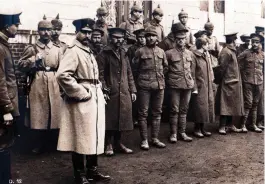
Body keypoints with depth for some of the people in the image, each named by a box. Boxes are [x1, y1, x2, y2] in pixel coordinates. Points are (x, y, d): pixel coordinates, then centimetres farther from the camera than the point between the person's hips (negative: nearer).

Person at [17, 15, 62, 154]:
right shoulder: (31, 48, 7)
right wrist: (34, 60, -10)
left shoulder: (57, 49, 12)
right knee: (38, 116, -1)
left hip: (54, 86, 2)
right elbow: (20, 65, 4)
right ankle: (39, 145, 15)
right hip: (37, 86, -2)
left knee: (51, 115, 5)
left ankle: (43, 145, 21)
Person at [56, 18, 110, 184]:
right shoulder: (73, 51, -12)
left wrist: (99, 92, 11)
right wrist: (81, 93, -21)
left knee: (94, 136, 15)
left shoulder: (89, 51, 15)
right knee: (80, 138, 1)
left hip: (94, 99, 9)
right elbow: (62, 75, -26)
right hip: (81, 101, -9)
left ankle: (92, 170, 27)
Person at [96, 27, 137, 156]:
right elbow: (100, 74, -9)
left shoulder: (124, 54, 16)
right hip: (111, 93, -5)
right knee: (110, 119, 1)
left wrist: (133, 90, 11)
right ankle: (109, 144, 14)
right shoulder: (104, 54, -3)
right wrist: (104, 90, -17)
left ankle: (118, 143, 23)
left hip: (124, 93, 6)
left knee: (122, 118, 9)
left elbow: (129, 73, 16)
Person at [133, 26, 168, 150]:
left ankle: (155, 139, 19)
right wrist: (143, 76, 7)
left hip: (159, 85, 4)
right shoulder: (140, 51, 0)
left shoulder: (161, 52, 11)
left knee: (157, 113, 9)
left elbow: (165, 67, 22)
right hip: (144, 86, -4)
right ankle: (144, 140, 8)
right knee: (143, 113, -1)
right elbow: (135, 67, 4)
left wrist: (159, 76, 15)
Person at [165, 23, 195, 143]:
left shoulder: (190, 54, 13)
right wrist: (167, 82, 1)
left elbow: (192, 71, 15)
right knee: (174, 110, 0)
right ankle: (173, 134, 9)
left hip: (187, 86, 4)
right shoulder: (169, 53, 0)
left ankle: (182, 133, 18)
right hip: (174, 86, -4)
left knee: (184, 110, 9)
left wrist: (194, 87, 13)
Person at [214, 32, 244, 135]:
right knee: (225, 105, -5)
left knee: (231, 104, 14)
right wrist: (218, 79, -11)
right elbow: (221, 67, -18)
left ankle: (230, 125, 22)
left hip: (234, 82, 10)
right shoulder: (226, 52, -16)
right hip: (228, 82, -10)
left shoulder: (232, 51, 14)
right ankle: (222, 126, 0)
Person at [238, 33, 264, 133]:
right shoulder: (245, 53, -2)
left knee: (255, 104, 10)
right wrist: (243, 77, 1)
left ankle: (253, 125, 19)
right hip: (248, 83, -3)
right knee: (248, 103, -6)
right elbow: (239, 67, 1)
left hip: (259, 83, 3)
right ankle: (243, 125, 3)